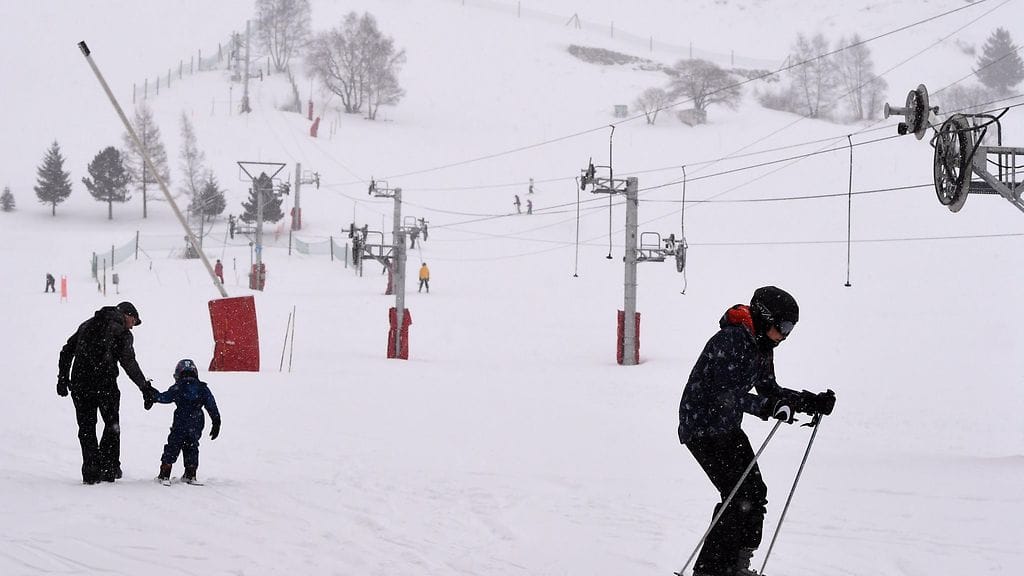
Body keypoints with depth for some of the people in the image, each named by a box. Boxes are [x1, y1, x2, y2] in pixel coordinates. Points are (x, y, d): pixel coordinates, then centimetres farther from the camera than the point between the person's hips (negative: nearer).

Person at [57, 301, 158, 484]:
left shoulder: (88, 325, 18)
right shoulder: (122, 333, 0)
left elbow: (67, 351, 17)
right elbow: (129, 364, -9)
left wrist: (62, 378, 21)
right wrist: (145, 387, -7)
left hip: (80, 383, 4)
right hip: (105, 384, -4)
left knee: (86, 428, 10)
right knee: (112, 425, 13)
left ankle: (91, 470, 3)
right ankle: (109, 468, 8)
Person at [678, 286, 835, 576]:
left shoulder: (761, 346, 8)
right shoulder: (731, 341, -22)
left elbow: (770, 390, 16)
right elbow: (723, 394, -30)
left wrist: (813, 402, 5)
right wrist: (766, 407, -41)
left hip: (728, 428, 10)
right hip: (703, 428, -10)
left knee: (755, 492, 7)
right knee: (739, 495, -15)